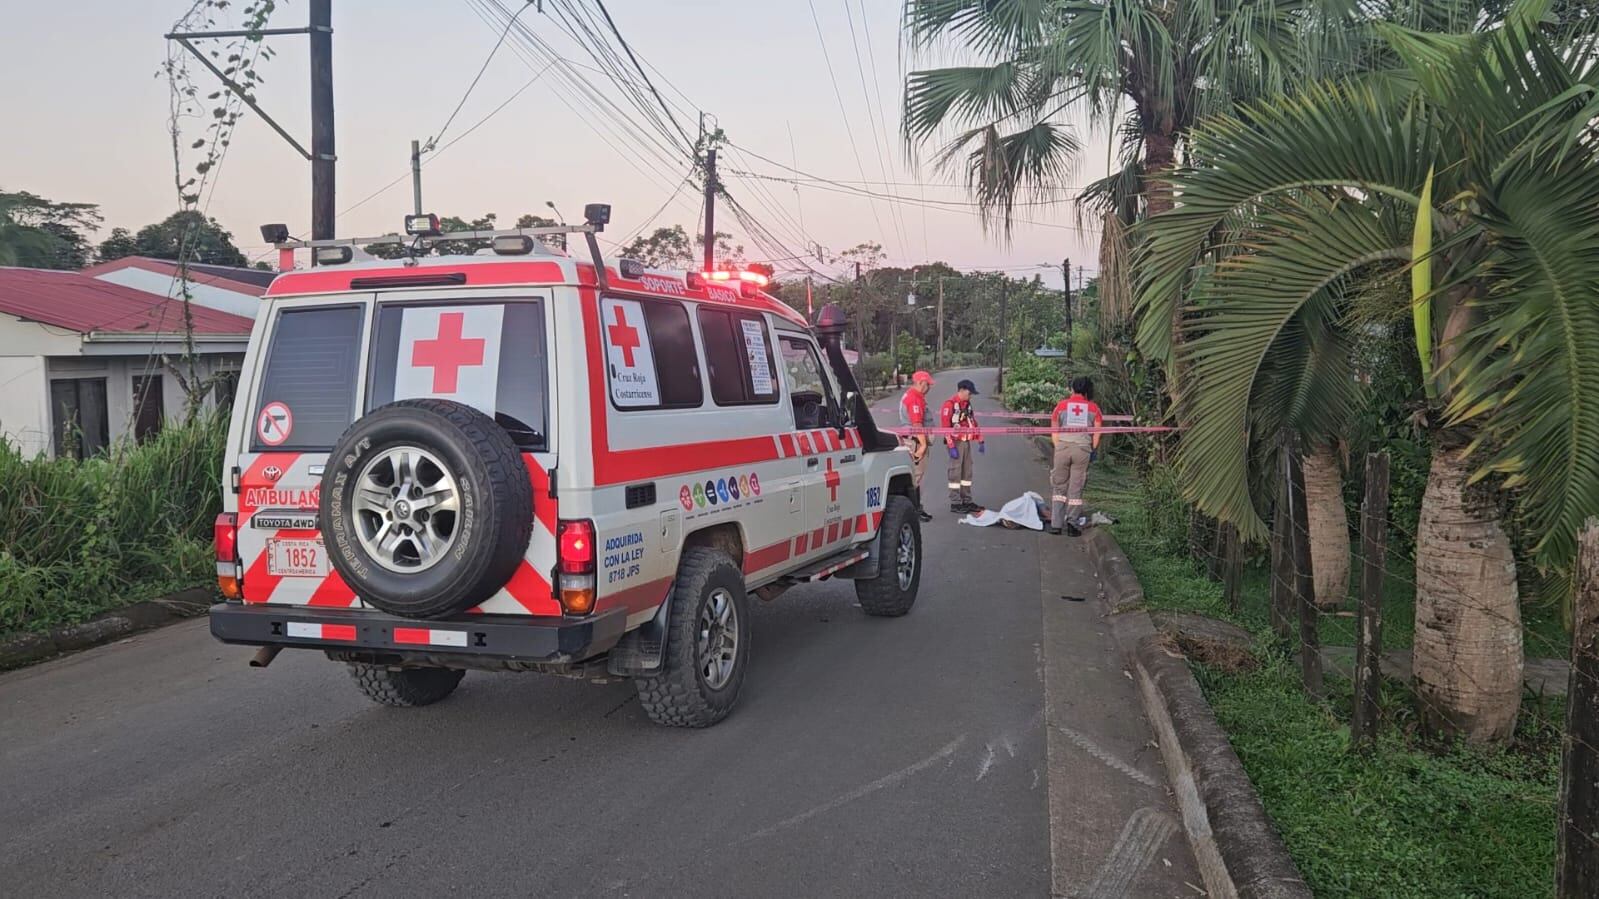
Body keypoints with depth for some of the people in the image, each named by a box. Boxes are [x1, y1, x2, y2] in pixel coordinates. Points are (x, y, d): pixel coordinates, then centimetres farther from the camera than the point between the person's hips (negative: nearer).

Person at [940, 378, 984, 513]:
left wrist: (980, 440, 15)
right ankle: (955, 503, 0)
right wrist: (951, 447, -20)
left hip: (966, 442, 8)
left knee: (967, 471, 11)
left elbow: (973, 423, 21)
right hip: (956, 442, -8)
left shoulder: (967, 404, 14)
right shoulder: (949, 404, -12)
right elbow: (945, 426, -17)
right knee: (955, 472, -5)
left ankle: (966, 501, 19)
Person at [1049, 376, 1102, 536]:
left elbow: (1054, 430, 3)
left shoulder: (1062, 405, 6)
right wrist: (1093, 450, 11)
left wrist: (1057, 447, 7)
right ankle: (1073, 522, 0)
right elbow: (1097, 432, 2)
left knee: (1059, 486, 8)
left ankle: (1056, 524, 5)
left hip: (1063, 447, 0)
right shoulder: (1093, 408, 7)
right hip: (1083, 449, 0)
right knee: (1076, 487, 7)